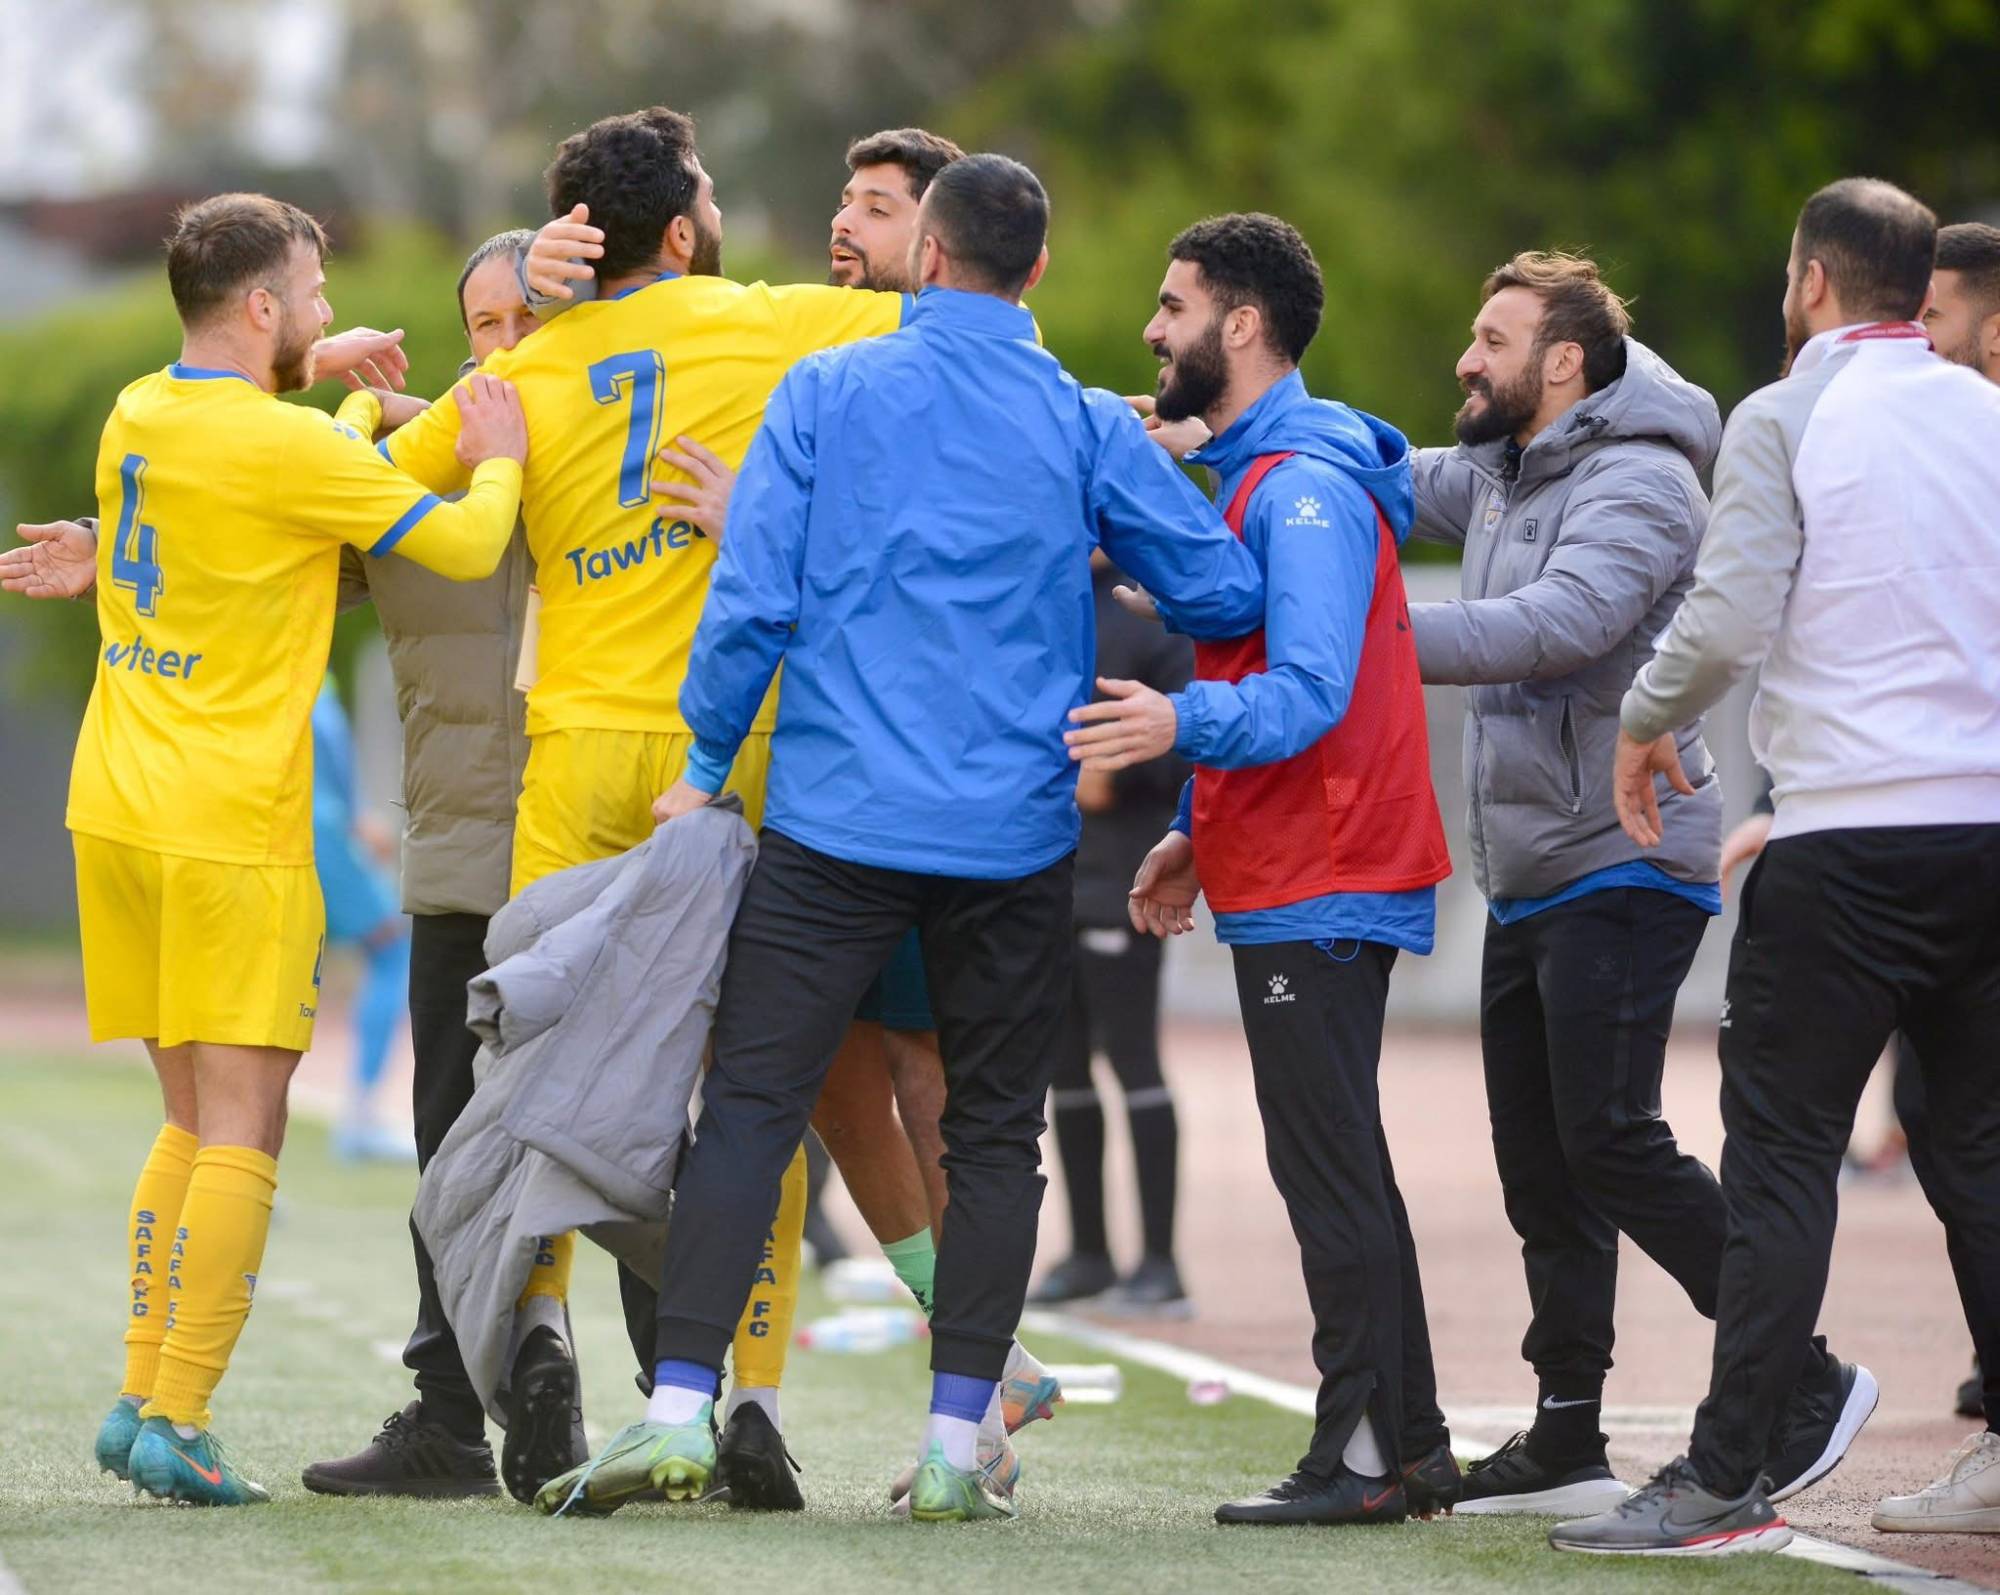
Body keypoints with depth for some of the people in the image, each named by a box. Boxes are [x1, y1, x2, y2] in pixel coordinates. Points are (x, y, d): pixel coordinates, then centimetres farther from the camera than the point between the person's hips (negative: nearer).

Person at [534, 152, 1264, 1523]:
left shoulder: (827, 392, 1)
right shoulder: (1090, 428, 3)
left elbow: (752, 598, -3)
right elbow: (1228, 596, 3)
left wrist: (706, 765, 7)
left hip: (837, 823, -1)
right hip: (1015, 834, 1)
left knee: (750, 1108, 0)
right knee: (993, 1134, 8)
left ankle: (681, 1409, -9)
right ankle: (957, 1445, 5)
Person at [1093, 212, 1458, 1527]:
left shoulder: (1304, 489, -15)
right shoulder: (1261, 476, 19)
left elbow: (1310, 691, -26)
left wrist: (1185, 725, -42)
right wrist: (1195, 832, 24)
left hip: (1318, 889, -11)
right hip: (1292, 880, 11)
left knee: (1330, 1171, -10)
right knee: (1340, 1171, 12)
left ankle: (1367, 1455, -10)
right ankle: (1408, 1449, 15)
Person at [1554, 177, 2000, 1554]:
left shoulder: (1785, 421, -6)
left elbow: (1730, 618, -13)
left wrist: (1645, 721, 3)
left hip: (1848, 838, -5)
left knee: (1783, 1155, -4)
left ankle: (1727, 1480, -7)